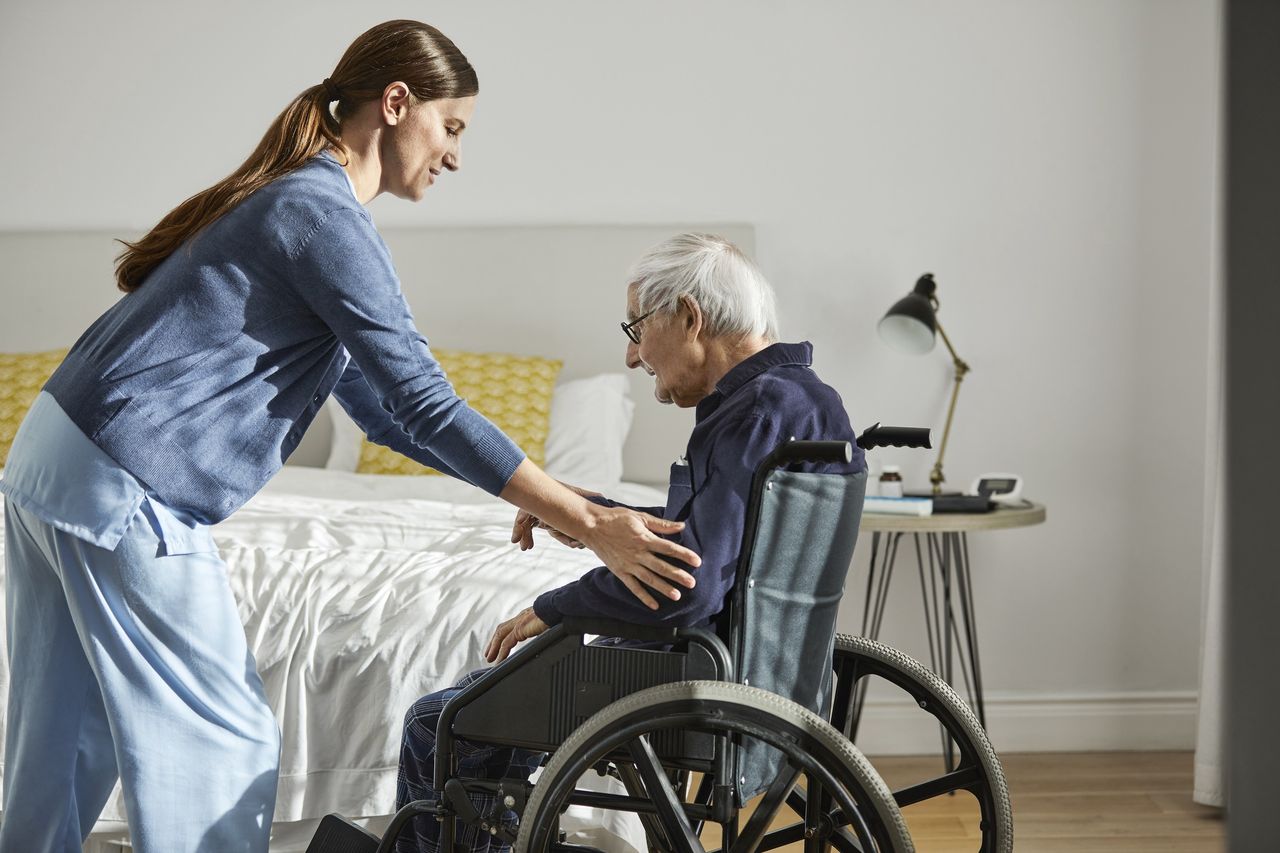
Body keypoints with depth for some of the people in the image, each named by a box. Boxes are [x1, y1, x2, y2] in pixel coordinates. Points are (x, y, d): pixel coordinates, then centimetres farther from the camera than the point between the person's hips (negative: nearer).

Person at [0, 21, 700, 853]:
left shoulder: (296, 201, 17)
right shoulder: (325, 215, -13)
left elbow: (379, 402, 19)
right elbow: (426, 406, -18)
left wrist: (536, 494, 16)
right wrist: (588, 521, -16)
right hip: (122, 495, -10)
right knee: (225, 741, -1)